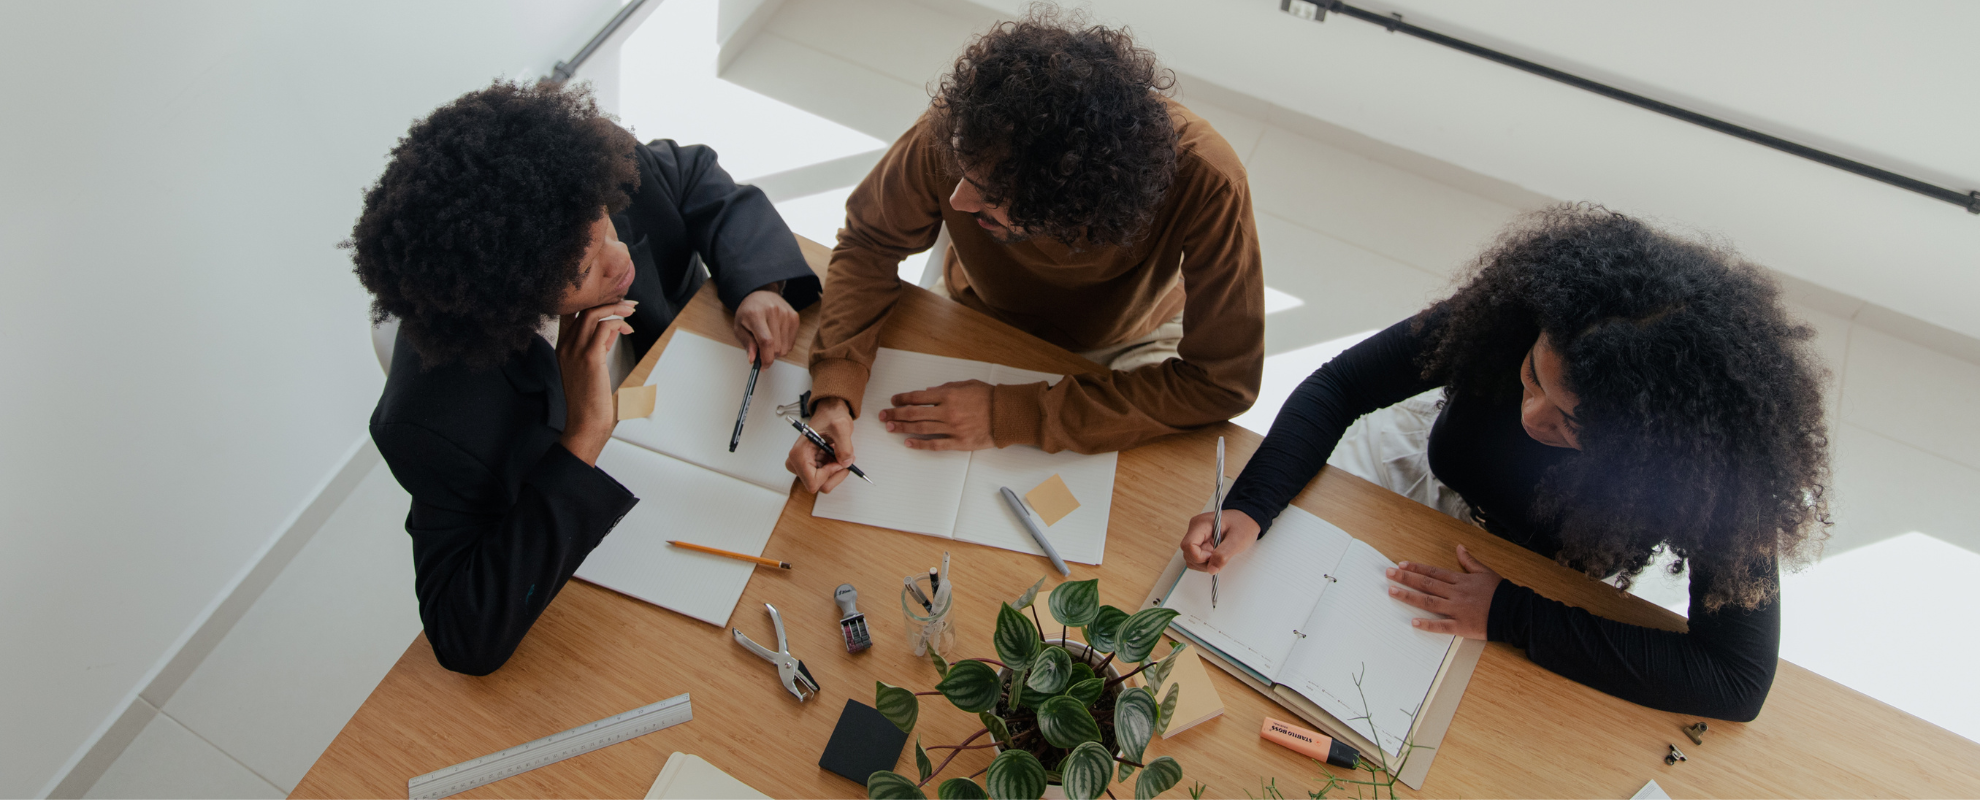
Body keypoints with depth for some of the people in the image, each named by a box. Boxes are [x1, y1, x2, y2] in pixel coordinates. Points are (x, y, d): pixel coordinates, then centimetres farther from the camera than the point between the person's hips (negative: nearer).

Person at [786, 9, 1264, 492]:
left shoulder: (1207, 184, -40)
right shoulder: (953, 132, -35)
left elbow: (1222, 383, -33)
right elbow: (869, 244, -17)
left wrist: (1014, 415, -37)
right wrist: (834, 395, -34)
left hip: (1125, 345, -1)